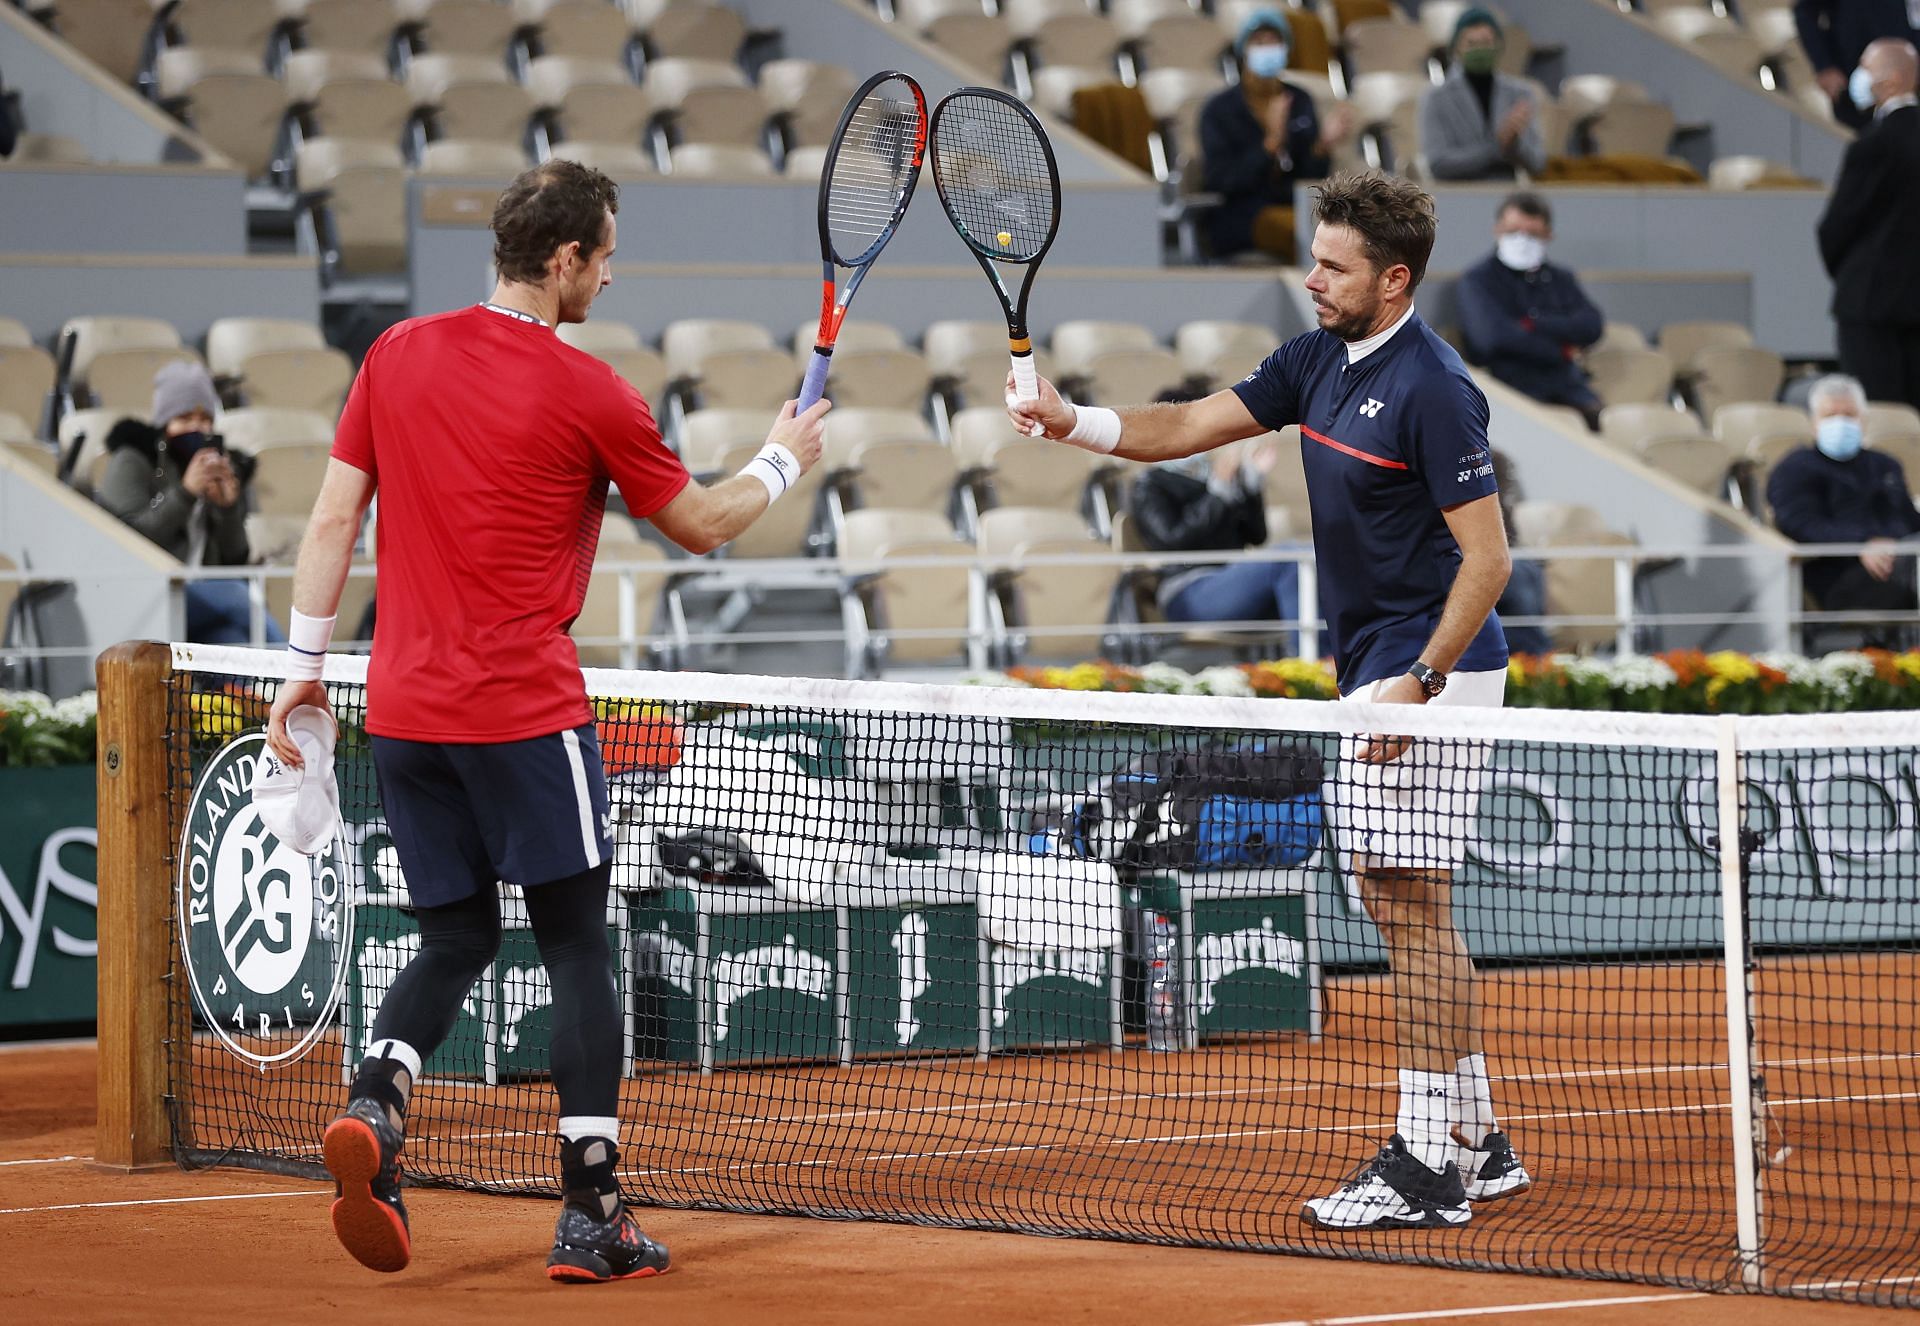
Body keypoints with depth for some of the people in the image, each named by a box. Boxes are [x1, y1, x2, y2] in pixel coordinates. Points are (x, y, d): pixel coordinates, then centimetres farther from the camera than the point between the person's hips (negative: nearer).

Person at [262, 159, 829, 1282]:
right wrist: (783, 462, 23)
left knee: (456, 939, 15)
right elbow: (702, 525, 5)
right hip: (526, 714, -5)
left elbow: (333, 522, 6)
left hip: (404, 711, 5)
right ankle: (592, 1213, 2)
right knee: (579, 949, 5)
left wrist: (304, 663, 12)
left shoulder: (397, 357, 5)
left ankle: (374, 1105, -12)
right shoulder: (588, 392, -8)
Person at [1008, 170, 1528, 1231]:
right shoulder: (1318, 361, 10)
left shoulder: (1431, 389, -17)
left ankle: (1427, 1167, -6)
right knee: (1396, 906, 12)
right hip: (1370, 673, 10)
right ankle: (1476, 1143, 19)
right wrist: (1074, 421, -4)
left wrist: (1421, 683, -24)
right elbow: (1189, 427, 13)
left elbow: (1486, 557, -19)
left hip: (1432, 675, -10)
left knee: (1413, 907, -9)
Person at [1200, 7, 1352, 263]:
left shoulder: (1300, 102, 12)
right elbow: (1222, 182, -11)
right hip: (1238, 217, -4)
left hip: (1292, 206, 4)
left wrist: (1323, 145, -11)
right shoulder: (1219, 110, 0)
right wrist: (1272, 143, -21)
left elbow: (1310, 177, 9)